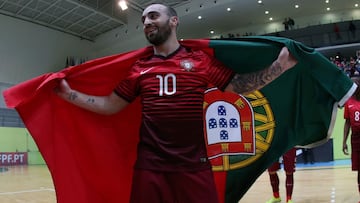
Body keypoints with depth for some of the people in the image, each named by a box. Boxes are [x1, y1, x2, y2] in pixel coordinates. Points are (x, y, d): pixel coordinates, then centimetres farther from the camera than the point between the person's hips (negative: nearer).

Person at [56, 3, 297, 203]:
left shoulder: (201, 59, 4)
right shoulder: (138, 68, 11)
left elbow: (240, 86, 3)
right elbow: (110, 105, 12)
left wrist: (280, 64, -6)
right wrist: (69, 93, 6)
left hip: (194, 164, -2)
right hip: (149, 165, 2)